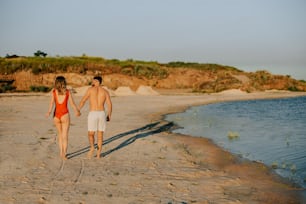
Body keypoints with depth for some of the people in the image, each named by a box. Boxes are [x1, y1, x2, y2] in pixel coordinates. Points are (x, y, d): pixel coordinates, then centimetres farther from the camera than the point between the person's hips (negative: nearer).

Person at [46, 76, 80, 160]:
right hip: (65, 115, -2)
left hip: (56, 115, 2)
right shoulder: (67, 91, -1)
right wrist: (77, 111, 15)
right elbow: (72, 103, 0)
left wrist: (49, 112, -25)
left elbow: (52, 102, -15)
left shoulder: (53, 91, 1)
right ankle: (64, 154, -10)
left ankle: (61, 152, 20)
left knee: (60, 134, 21)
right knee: (65, 136, 0)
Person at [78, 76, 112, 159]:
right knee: (100, 135, 11)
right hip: (102, 114, 2)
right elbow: (109, 104, -1)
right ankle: (98, 154, 9)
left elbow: (83, 100, -1)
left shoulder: (90, 89, 1)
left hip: (92, 114, -2)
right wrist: (109, 115, 10)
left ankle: (92, 147, -21)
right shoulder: (105, 91, 7)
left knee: (91, 134, 8)